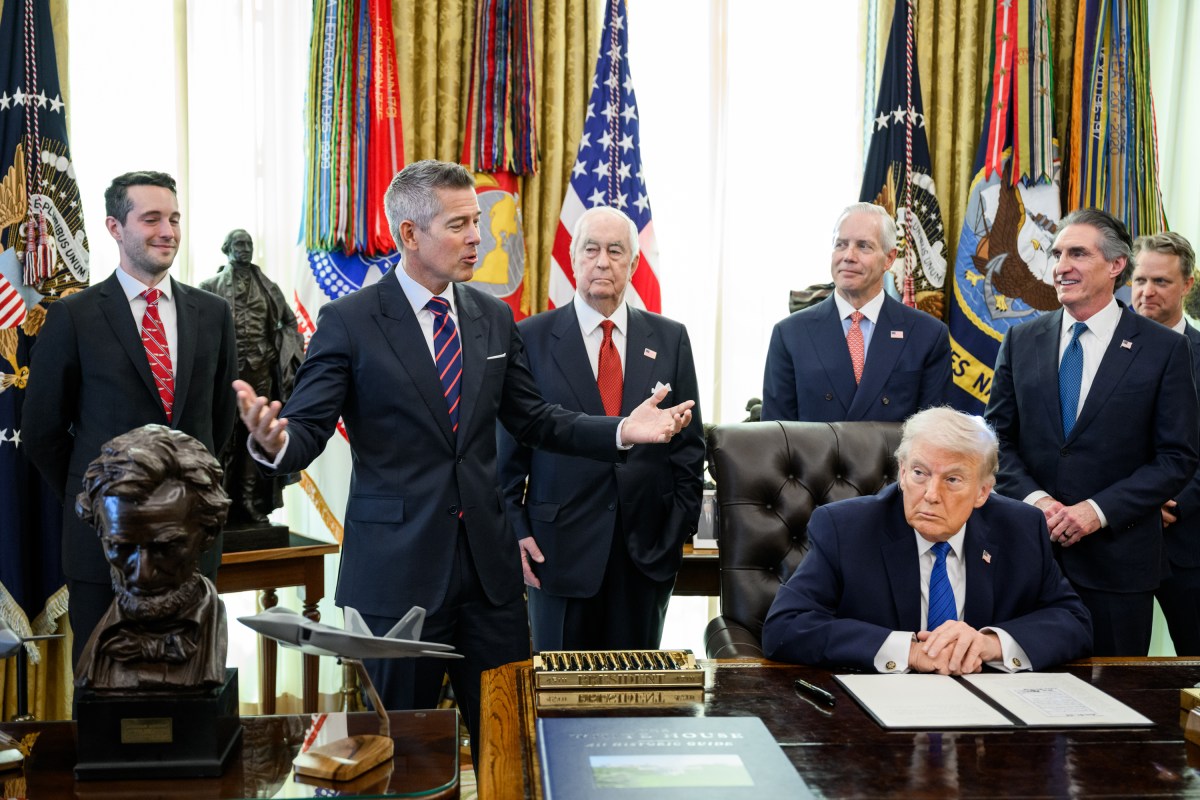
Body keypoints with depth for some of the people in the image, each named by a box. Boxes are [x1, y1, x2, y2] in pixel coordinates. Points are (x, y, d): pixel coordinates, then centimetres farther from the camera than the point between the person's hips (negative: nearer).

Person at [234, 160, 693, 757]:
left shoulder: (494, 317, 9)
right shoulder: (349, 322, -6)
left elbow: (530, 418, 12)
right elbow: (307, 431, -9)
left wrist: (621, 431, -1)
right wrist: (274, 440, -33)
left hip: (487, 558, 4)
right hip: (396, 565, -4)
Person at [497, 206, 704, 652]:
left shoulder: (669, 339, 7)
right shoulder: (532, 339, 1)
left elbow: (689, 443, 8)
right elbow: (510, 445, 1)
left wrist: (680, 527, 2)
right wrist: (515, 530, -5)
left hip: (647, 548, 2)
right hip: (561, 545, -2)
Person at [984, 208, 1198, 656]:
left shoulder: (1164, 349, -2)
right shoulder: (1021, 342, 7)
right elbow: (997, 438, 7)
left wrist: (1100, 510, -14)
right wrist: (1033, 498, -10)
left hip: (1118, 558, -2)